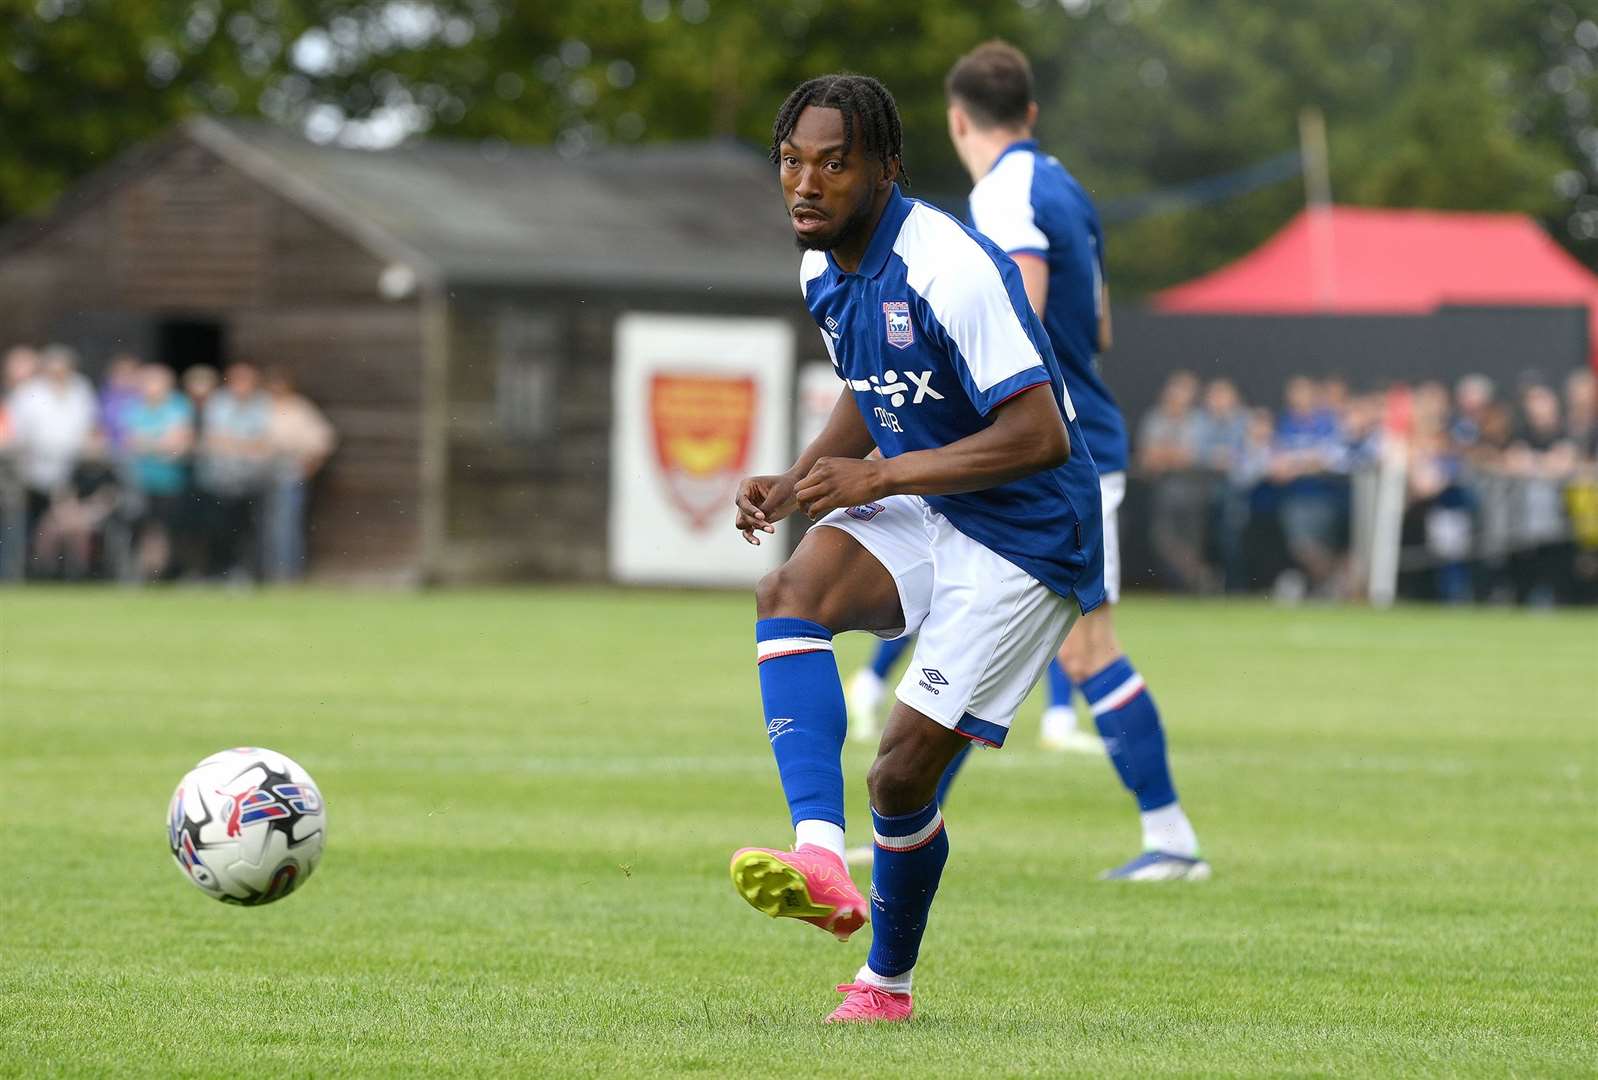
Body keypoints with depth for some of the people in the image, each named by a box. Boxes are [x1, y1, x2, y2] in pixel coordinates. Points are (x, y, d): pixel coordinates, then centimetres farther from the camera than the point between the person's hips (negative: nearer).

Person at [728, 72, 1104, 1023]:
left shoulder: (953, 270, -24)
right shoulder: (824, 271, 3)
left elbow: (1039, 436, -26)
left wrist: (878, 478, -23)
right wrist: (795, 483, 1)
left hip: (1025, 539, -7)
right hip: (918, 515, 7)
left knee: (902, 772, -8)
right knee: (790, 592, -25)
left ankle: (888, 981, 19)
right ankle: (821, 856, -36)